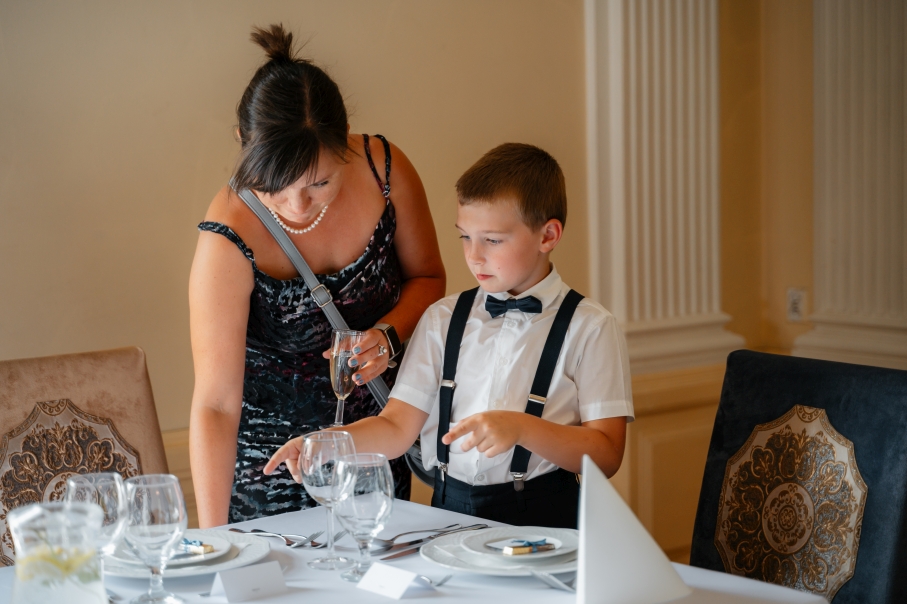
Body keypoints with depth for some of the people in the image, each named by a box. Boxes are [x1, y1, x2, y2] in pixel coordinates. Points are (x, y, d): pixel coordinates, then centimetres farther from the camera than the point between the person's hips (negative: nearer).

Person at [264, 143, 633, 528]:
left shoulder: (588, 328, 1)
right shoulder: (442, 319, 14)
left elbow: (606, 454, -5)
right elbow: (397, 426, 8)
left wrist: (521, 427, -19)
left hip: (541, 518, -4)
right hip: (449, 509, 4)